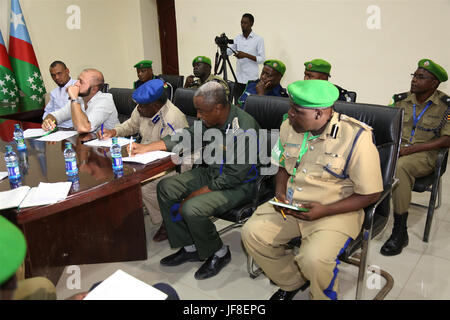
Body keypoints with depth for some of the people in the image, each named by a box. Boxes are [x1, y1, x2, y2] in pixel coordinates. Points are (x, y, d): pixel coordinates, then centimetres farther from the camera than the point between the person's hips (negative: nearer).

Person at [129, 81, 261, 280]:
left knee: (191, 209, -27)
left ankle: (219, 253, 3)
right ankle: (190, 247, 8)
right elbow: (185, 138, 10)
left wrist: (197, 193, -21)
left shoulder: (244, 129, -27)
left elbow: (234, 176, -25)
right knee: (166, 187, 0)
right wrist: (146, 148, 5)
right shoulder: (209, 120, -3)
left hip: (238, 185, -9)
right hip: (210, 172, 9)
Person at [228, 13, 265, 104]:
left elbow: (262, 59, -8)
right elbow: (227, 52, 13)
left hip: (252, 79, -4)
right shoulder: (238, 38, 12)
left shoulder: (258, 39, -3)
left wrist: (246, 55, -17)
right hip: (238, 79, 5)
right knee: (237, 103, 3)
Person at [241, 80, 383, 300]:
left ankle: (323, 296, 10)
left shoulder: (357, 138, -17)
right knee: (252, 232, -11)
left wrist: (324, 211, -21)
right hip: (290, 205, 6)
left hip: (336, 211, -5)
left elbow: (371, 194, -12)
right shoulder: (289, 127, 0)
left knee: (314, 259, -28)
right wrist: (280, 193, -4)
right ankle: (292, 282, 14)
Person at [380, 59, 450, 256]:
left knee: (400, 166, -38)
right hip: (397, 148, 4)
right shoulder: (401, 100, 11)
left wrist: (412, 149, -17)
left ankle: (400, 232, -28)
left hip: (425, 155, -3)